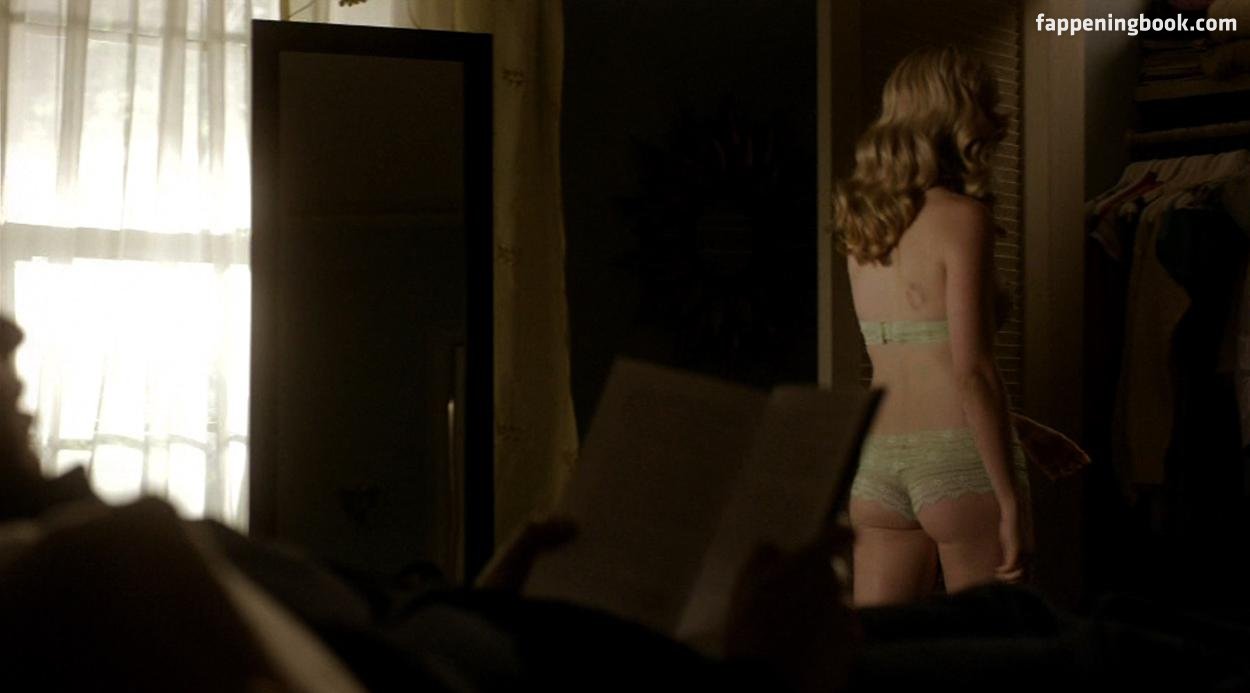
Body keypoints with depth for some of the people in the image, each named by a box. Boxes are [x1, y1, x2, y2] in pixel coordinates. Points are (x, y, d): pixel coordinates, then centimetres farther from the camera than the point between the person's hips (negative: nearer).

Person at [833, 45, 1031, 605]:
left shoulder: (859, 221, 11)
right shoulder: (962, 218, -9)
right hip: (958, 457, -6)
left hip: (876, 465, 6)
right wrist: (1010, 500, -13)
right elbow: (972, 372, -15)